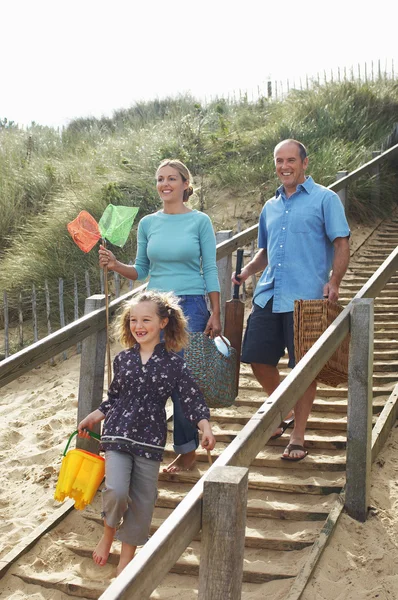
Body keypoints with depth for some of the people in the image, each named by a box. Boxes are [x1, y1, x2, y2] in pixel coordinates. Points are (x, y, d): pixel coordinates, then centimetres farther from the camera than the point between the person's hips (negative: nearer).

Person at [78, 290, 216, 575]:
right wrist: (92, 419, 17)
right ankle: (109, 532, 14)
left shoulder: (174, 363, -3)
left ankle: (128, 552, 27)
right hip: (117, 434, 1)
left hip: (150, 439, -1)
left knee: (143, 500, 6)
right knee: (116, 492, -17)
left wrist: (205, 426, -18)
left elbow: (193, 398, -5)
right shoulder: (123, 359, 5)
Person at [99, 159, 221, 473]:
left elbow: (210, 270, 0)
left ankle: (188, 450, 10)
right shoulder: (148, 223, 9)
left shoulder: (200, 221, -1)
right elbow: (141, 270, 14)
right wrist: (115, 265, -5)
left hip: (191, 306, -3)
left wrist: (215, 314, -5)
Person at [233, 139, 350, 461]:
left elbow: (342, 245, -5)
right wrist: (246, 272, 8)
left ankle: (298, 437, 12)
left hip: (306, 298, -6)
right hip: (268, 297, 6)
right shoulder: (271, 206, 18)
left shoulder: (325, 199, 0)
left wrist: (333, 283, -19)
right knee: (258, 359, 6)